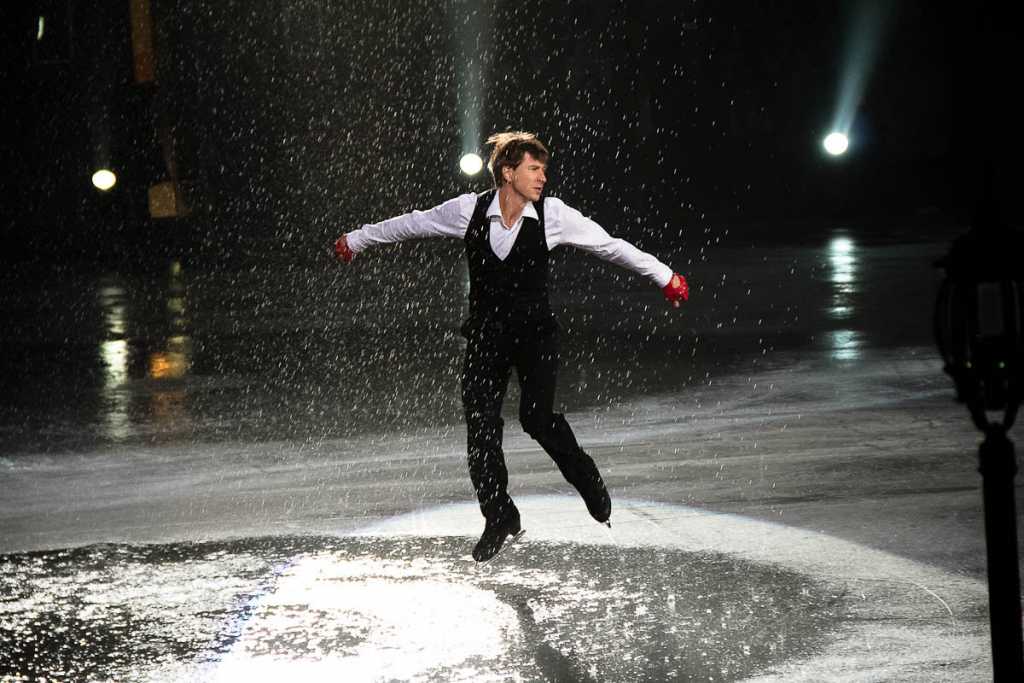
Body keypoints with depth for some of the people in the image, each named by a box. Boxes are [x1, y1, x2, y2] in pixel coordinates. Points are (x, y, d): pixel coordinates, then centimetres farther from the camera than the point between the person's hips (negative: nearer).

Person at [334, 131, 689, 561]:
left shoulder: (553, 215, -8)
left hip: (535, 332, -2)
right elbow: (412, 224, 9)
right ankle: (499, 518, 14)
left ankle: (587, 481, 9)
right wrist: (356, 240, 19)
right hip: (485, 333, 2)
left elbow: (612, 246, -2)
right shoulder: (469, 211, -5)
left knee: (537, 416, -18)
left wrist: (664, 277, -2)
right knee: (480, 425, -2)